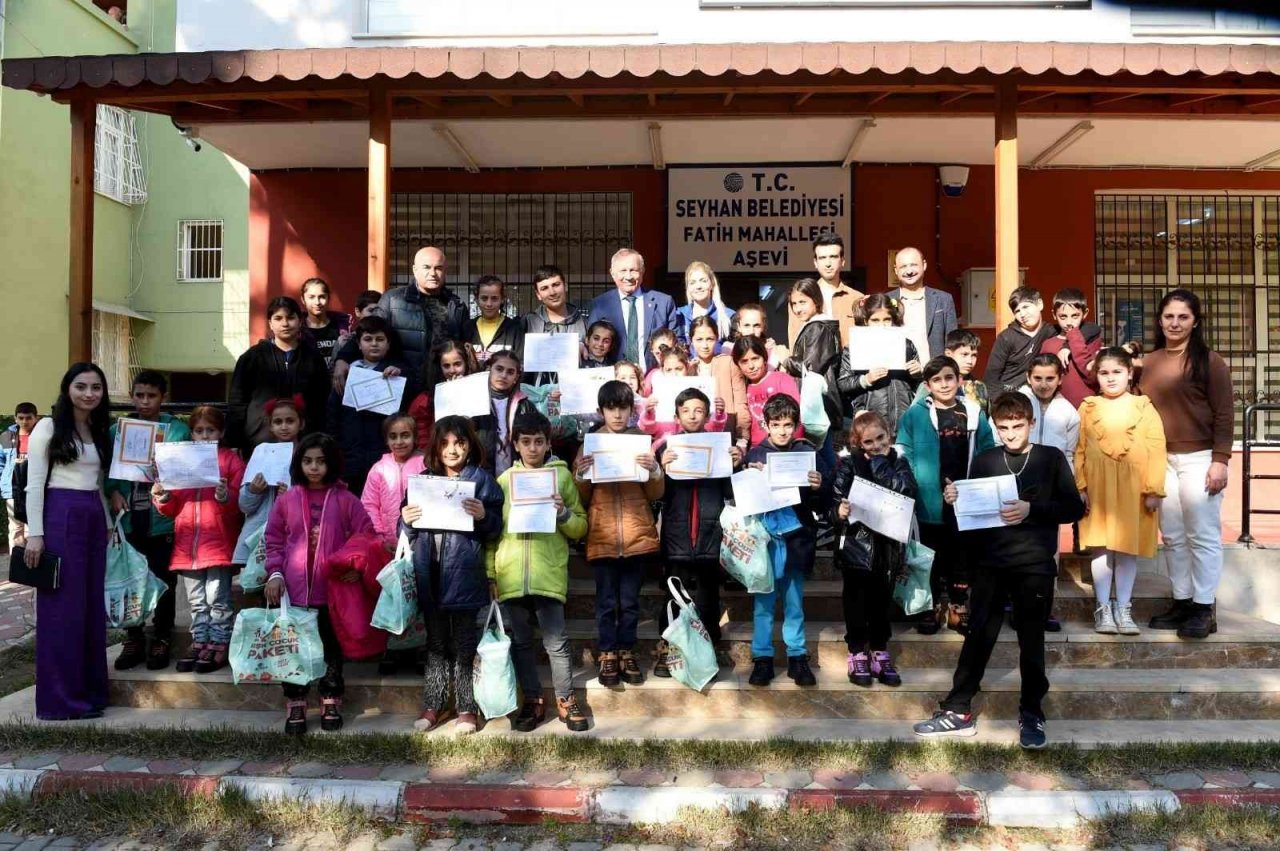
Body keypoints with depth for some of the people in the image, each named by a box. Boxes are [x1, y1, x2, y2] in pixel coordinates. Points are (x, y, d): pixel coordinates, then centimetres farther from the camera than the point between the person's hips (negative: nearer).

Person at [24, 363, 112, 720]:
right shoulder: (48, 427, -4)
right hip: (60, 518, -7)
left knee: (93, 607, 10)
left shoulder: (100, 432, 15)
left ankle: (89, 691, 20)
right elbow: (34, 484, -8)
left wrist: (108, 524, 15)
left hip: (94, 520, 7)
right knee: (62, 608, -2)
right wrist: (34, 533, -13)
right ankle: (61, 698, 6)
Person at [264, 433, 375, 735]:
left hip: (333, 589, -1)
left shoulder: (345, 500, -3)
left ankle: (331, 702, 25)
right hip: (295, 589, 1)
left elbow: (365, 537, 0)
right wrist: (275, 573, -3)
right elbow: (273, 539, 6)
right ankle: (295, 705, 22)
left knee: (332, 647, 11)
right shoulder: (286, 500, 2)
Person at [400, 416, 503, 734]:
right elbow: (410, 533, 15)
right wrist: (406, 521, -6)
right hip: (430, 574, 4)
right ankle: (433, 705, 23)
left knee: (464, 645, 4)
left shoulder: (481, 480, -1)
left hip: (464, 574, -4)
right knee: (436, 643, 14)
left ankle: (466, 708, 14)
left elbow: (497, 527, -4)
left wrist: (483, 516, -23)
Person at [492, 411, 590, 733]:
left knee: (556, 641, -1)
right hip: (511, 574, 2)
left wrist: (563, 514, -12)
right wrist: (490, 573, 6)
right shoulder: (504, 480, 10)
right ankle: (532, 700, 21)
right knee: (521, 641, 9)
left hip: (549, 572, -2)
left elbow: (580, 528, 8)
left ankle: (566, 701, 14)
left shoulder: (563, 475, 6)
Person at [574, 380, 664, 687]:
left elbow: (656, 494, 4)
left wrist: (654, 471, -15)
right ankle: (608, 654, 19)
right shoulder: (590, 443, 5)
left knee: (630, 600, 8)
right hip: (602, 536, 0)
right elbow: (581, 499, 6)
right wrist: (581, 476, -13)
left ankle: (627, 652, 22)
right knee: (606, 601, 6)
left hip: (637, 535, 0)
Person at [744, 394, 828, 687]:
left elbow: (825, 499, 1)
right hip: (763, 537, 0)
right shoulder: (755, 454, 0)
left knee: (794, 602, 12)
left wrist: (818, 487, -20)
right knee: (762, 602, 7)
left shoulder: (807, 452, 1)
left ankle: (797, 656, 23)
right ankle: (762, 657, 18)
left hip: (795, 537, 1)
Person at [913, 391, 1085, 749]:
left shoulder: (1051, 458, 1)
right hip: (990, 563, 2)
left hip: (1035, 565, -2)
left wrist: (1031, 510, -19)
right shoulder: (984, 461, 8)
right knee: (978, 636, 5)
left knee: (1031, 640, 7)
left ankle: (1031, 714, 21)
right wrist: (956, 500, -10)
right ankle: (958, 710, 11)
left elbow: (1075, 508, -5)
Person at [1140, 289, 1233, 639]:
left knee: (1203, 536, 2)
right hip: (1161, 460, 5)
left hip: (1199, 459, -5)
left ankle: (1204, 609, 12)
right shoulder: (1148, 362, 7)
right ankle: (1182, 602, 22)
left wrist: (1220, 461, -12)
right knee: (1172, 537, 11)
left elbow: (1224, 415, -6)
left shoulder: (1209, 361, -4)